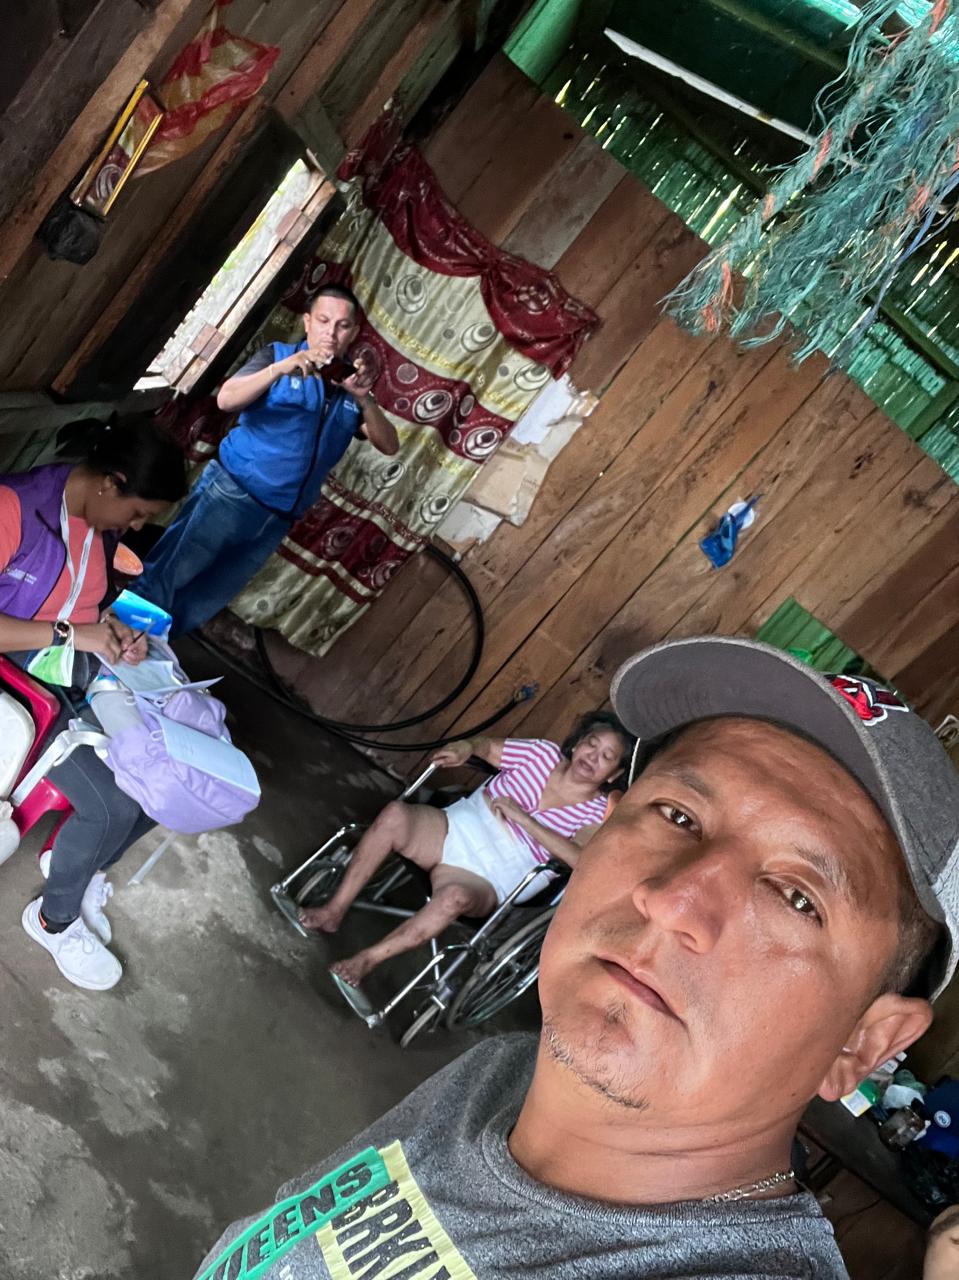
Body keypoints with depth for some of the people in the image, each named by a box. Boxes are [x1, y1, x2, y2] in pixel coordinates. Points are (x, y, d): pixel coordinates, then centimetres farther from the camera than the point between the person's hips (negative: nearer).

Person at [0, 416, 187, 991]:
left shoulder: (103, 522, 2)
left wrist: (117, 631, -2)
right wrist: (72, 633, -27)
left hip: (88, 672, 8)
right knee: (112, 807, -20)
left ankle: (83, 870, 23)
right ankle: (54, 919, 8)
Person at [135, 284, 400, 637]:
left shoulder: (351, 389, 9)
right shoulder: (278, 355, -1)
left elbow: (389, 446, -1)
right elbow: (226, 400, -15)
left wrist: (363, 399, -18)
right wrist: (281, 368, -29)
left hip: (277, 520, 4)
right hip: (230, 494, -4)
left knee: (204, 601, 14)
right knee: (163, 579, -5)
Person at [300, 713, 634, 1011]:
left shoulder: (596, 814, -3)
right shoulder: (544, 754, 7)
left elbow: (581, 857, -22)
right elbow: (487, 746, 17)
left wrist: (522, 818, -22)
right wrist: (467, 747, -7)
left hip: (487, 877, -3)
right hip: (452, 829, 3)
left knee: (455, 897, -38)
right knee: (395, 814, -27)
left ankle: (365, 961, -23)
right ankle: (333, 911, -14)